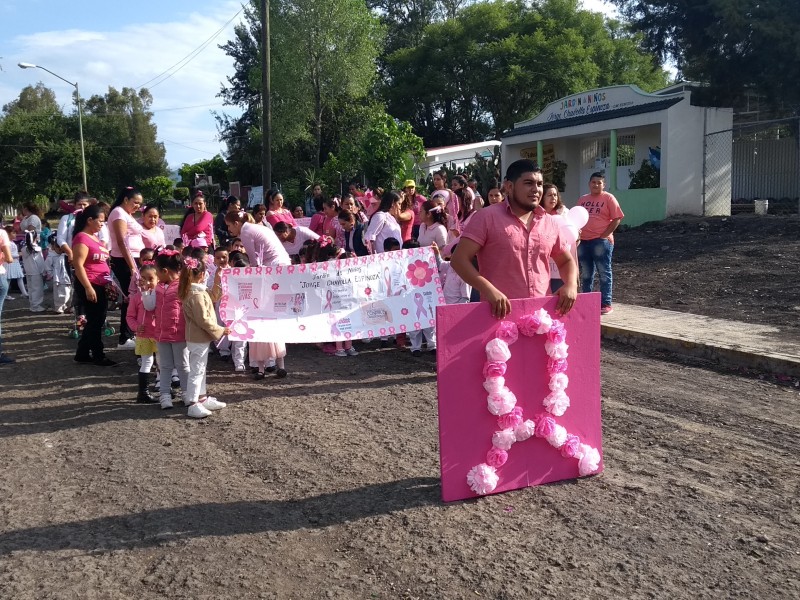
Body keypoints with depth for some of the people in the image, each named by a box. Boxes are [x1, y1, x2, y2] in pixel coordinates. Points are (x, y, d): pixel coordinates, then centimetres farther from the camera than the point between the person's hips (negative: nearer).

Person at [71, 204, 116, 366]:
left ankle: (82, 353, 23)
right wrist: (88, 288, -23)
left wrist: (109, 283, 22)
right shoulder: (82, 238, -14)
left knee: (96, 321, 14)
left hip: (100, 286, 9)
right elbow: (78, 265, -20)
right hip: (90, 287, -9)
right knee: (95, 322, -1)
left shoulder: (95, 237, 15)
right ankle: (98, 356, 10)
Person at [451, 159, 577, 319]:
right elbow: (459, 259, -9)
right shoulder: (487, 217, -3)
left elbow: (567, 261, 25)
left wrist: (571, 285, 3)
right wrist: (488, 290, -23)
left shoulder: (550, 223, 13)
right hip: (500, 314, -5)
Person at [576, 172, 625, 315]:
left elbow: (617, 219, -6)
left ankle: (606, 304, -1)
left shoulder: (608, 198, -1)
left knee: (604, 273, -3)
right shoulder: (582, 199, 15)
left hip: (601, 241, -5)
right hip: (583, 241, 5)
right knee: (586, 274, 11)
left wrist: (604, 235, -12)